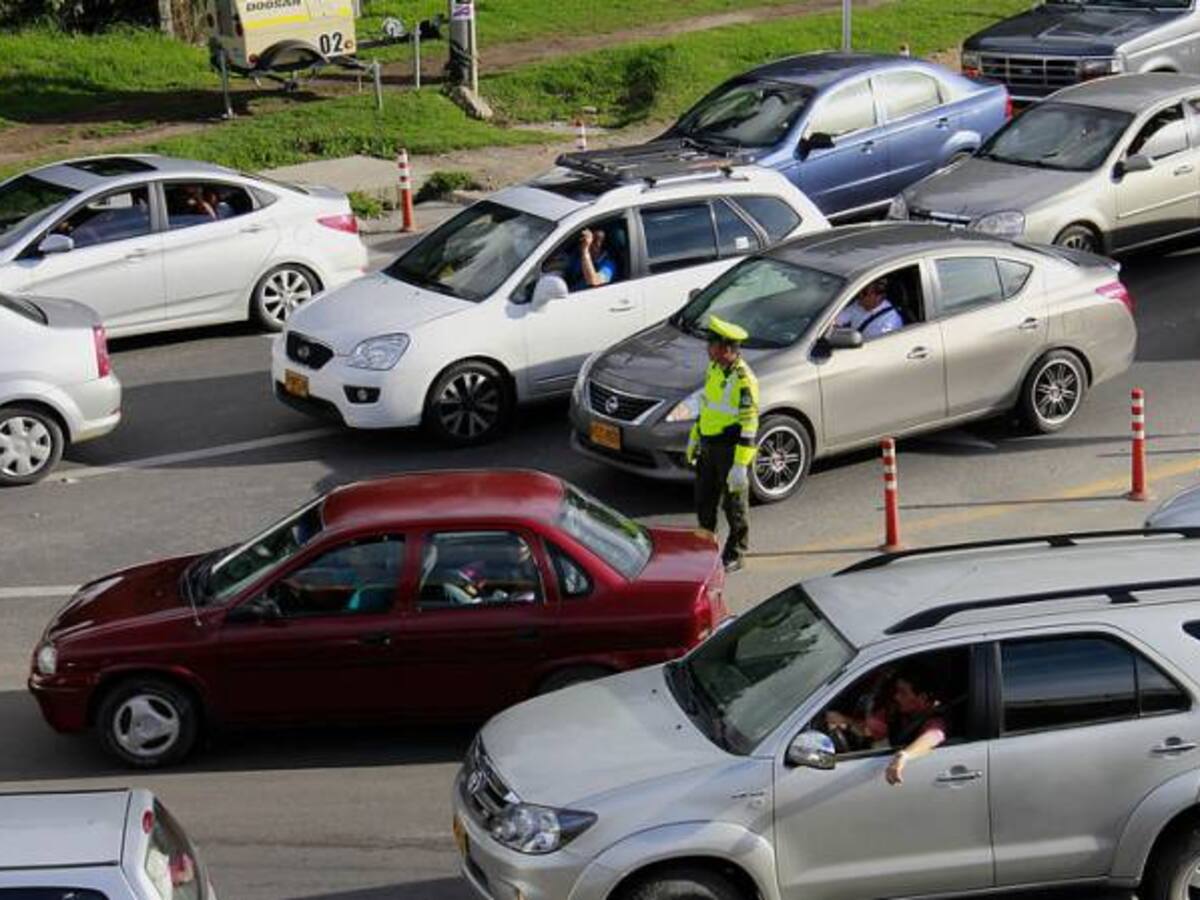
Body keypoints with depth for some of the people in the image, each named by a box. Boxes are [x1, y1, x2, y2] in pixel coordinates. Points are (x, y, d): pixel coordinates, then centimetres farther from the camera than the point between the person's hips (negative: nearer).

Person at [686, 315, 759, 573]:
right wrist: (694, 438, 23)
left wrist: (740, 465, -24)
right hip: (709, 447, 8)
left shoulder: (743, 380, -23)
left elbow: (749, 426, -23)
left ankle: (735, 555, 20)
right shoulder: (715, 368, 5)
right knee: (704, 500, 17)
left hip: (732, 450, -8)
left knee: (734, 505, 6)